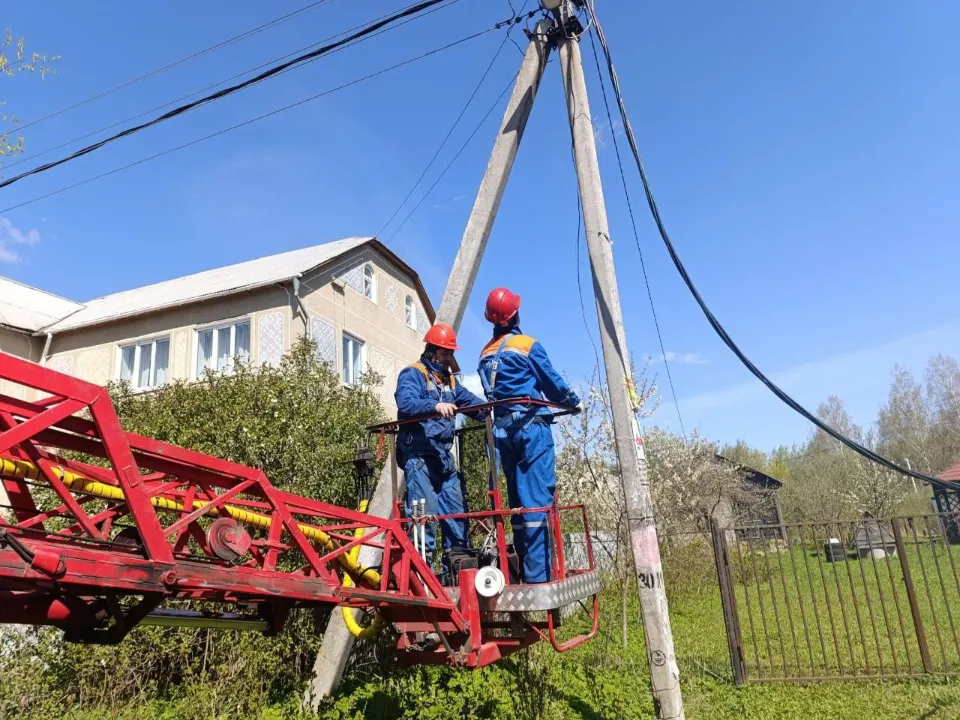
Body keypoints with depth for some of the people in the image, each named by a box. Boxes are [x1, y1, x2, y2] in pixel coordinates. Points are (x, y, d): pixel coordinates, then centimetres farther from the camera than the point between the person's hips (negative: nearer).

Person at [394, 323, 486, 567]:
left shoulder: (449, 380, 23)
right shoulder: (412, 374, -4)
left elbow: (470, 401, 13)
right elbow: (405, 403, -21)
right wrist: (435, 406, -36)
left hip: (443, 454, 8)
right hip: (419, 452, -8)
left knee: (456, 506, 10)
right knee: (424, 509, -11)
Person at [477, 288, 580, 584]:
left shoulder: (485, 354, 12)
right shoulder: (527, 346, -6)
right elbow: (553, 382, 1)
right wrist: (573, 401, 19)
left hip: (502, 431, 6)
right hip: (531, 427, -6)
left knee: (518, 501, 11)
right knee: (538, 499, -7)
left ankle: (526, 571, 14)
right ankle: (538, 574, -10)